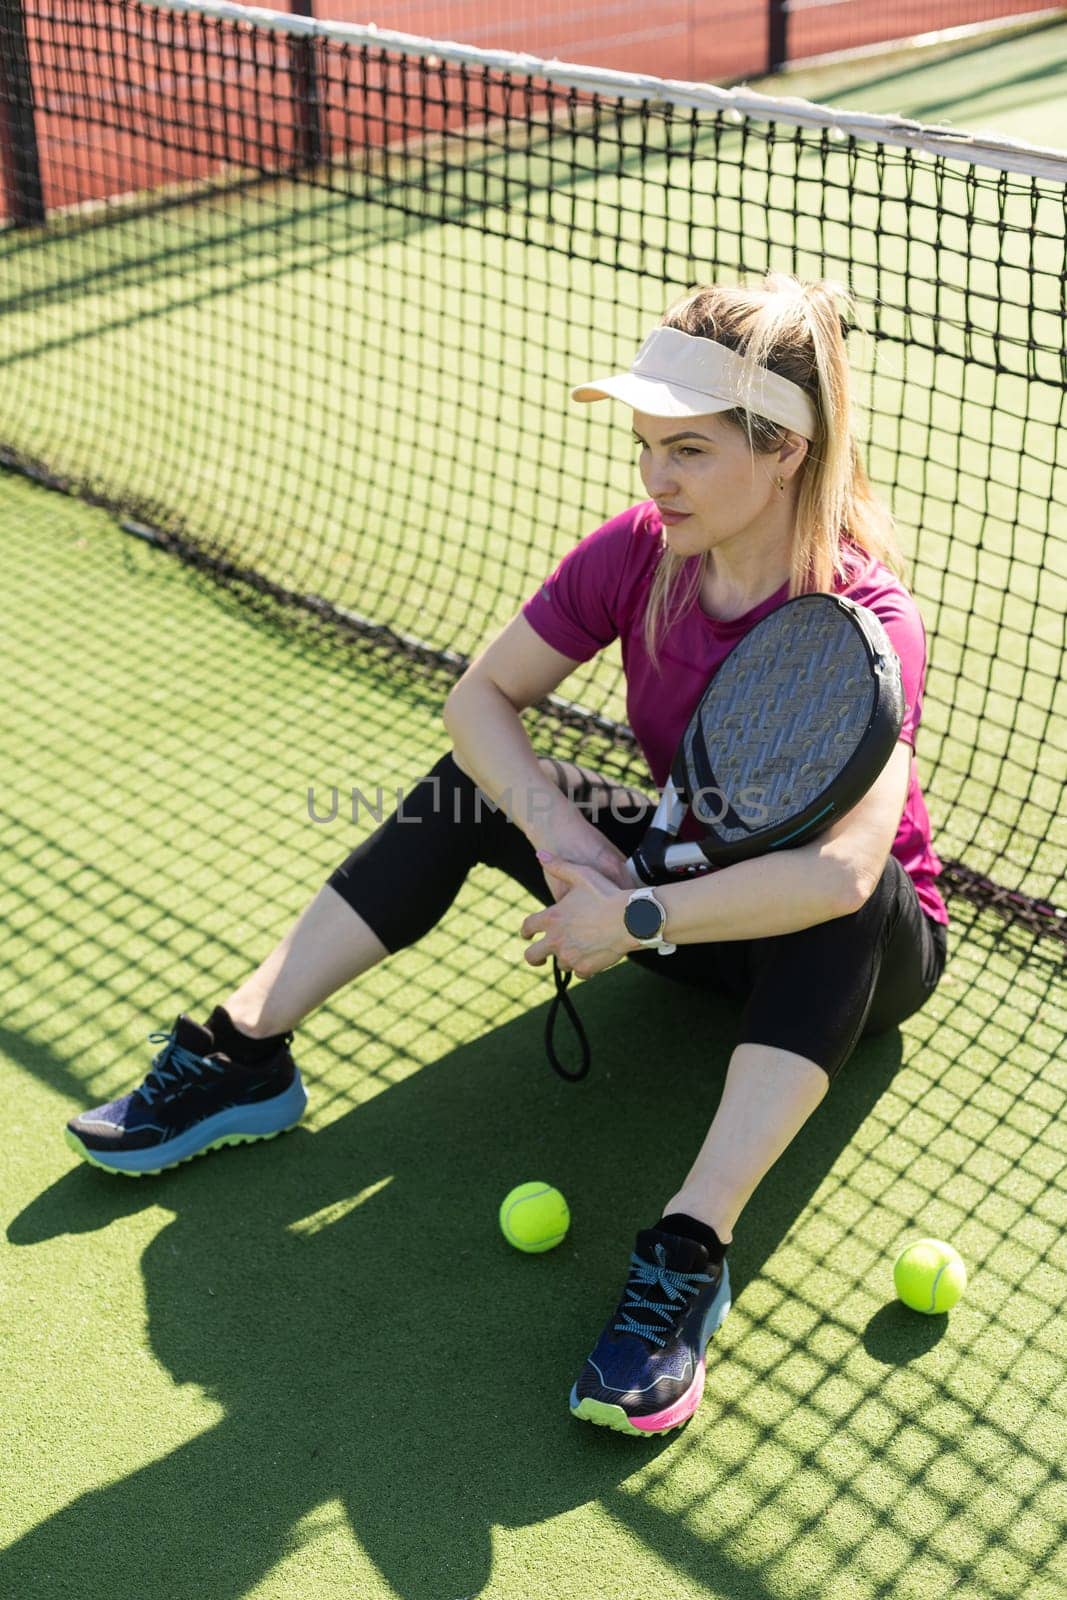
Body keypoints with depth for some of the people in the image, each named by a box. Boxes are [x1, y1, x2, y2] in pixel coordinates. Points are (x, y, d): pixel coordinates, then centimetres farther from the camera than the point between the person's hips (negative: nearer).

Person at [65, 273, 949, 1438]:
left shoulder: (864, 624, -30)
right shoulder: (635, 553, -13)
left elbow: (845, 868, -43)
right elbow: (481, 695, -9)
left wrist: (630, 920, -37)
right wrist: (555, 827, -26)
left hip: (865, 954, -5)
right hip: (688, 881, 5)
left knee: (843, 907, -40)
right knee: (470, 787, -12)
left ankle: (689, 1252, -42)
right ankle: (242, 1050, -12)